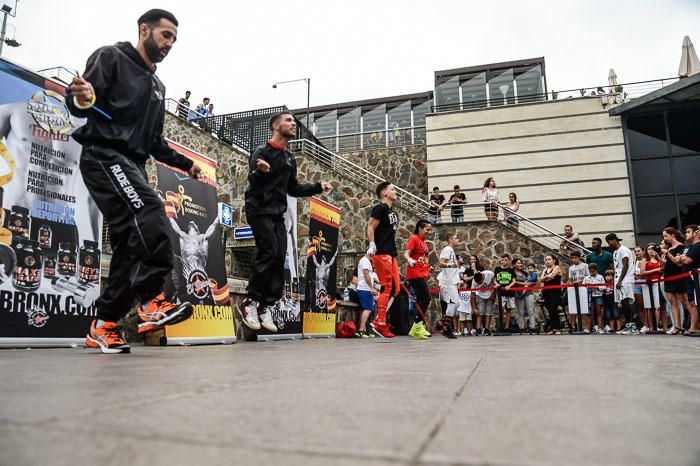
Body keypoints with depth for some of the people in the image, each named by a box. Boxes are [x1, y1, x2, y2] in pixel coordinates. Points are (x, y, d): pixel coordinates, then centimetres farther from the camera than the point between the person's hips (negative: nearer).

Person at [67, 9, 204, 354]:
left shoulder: (158, 87, 26)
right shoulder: (111, 58, 4)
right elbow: (77, 98, -10)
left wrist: (185, 164, 21)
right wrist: (82, 99, -33)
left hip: (131, 166, 8)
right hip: (104, 156, -8)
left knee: (130, 246, -1)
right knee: (150, 213, -29)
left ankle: (103, 326, 5)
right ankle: (152, 301, -29)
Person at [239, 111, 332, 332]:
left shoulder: (290, 159, 18)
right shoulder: (262, 152, -4)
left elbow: (293, 189, 24)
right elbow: (253, 182, -13)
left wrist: (318, 187, 15)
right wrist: (261, 171, -35)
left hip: (278, 214, 7)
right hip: (259, 211, -7)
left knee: (280, 258, -2)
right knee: (269, 254, -17)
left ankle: (266, 307, 5)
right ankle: (250, 302, -4)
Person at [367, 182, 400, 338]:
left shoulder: (393, 213, 23)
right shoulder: (380, 208, -5)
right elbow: (370, 227, -13)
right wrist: (372, 245, -25)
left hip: (391, 254, 10)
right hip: (381, 253, -10)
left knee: (395, 289, 6)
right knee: (387, 288, -11)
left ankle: (378, 320, 8)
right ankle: (380, 324, -7)